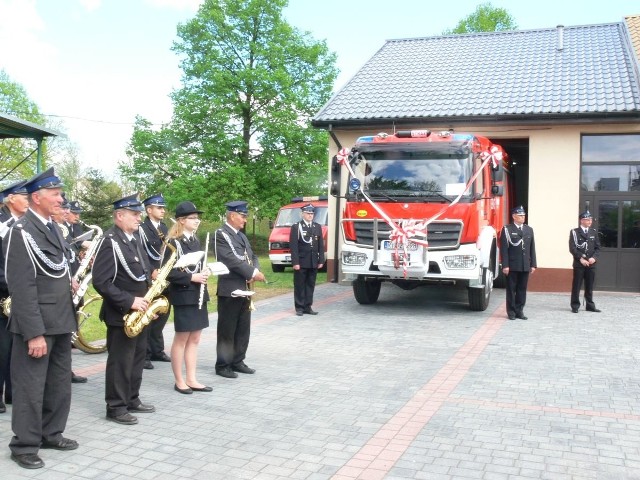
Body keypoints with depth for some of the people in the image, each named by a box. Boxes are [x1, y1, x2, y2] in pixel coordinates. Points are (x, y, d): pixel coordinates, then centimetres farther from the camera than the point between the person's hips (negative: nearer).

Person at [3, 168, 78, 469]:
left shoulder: (53, 228, 11)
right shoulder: (21, 232, -16)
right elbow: (22, 287, -20)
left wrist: (68, 282, 5)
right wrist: (34, 333, -23)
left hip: (61, 320, 9)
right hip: (37, 324, -8)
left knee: (59, 382, 17)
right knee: (30, 386, 3)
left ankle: (51, 434, 32)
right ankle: (24, 446, 16)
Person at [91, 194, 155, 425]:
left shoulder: (134, 239, 10)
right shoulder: (110, 242, -18)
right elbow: (101, 282, -23)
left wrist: (148, 291, 3)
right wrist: (129, 301, -23)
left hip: (138, 311, 9)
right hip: (121, 313, -9)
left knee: (137, 357, 17)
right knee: (120, 361, 0)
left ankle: (132, 400, 29)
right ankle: (116, 408, 11)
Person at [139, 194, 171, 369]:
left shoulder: (165, 228, 15)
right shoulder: (141, 228, -7)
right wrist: (151, 271, -20)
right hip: (148, 279, -7)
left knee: (163, 313, 13)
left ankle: (157, 350, 26)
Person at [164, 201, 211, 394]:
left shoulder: (196, 241, 10)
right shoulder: (173, 243, -13)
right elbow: (168, 273, -18)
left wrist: (204, 273, -1)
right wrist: (192, 277, -22)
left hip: (198, 295, 8)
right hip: (183, 296, -8)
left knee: (194, 339, 12)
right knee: (181, 339, 3)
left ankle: (191, 380, 20)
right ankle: (179, 381, 15)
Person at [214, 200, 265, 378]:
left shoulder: (242, 236, 17)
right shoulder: (221, 234, -11)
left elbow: (252, 256, 14)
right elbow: (231, 260, -21)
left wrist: (255, 271, -7)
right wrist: (253, 273, -19)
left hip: (244, 289, 8)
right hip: (229, 290, -8)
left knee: (243, 329, 13)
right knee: (227, 330, 1)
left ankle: (237, 362, 24)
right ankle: (223, 365, 10)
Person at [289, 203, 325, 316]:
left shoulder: (317, 227, 11)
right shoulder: (296, 227, -3)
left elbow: (321, 245, 10)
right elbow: (293, 246, -8)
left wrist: (321, 260, 3)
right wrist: (295, 262, -14)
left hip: (313, 262, 4)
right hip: (301, 262, -4)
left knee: (310, 285, 8)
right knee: (299, 285, 2)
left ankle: (308, 307, 15)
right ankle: (299, 308, 9)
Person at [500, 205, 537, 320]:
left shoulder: (529, 230, 13)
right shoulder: (507, 229, -2)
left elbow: (532, 248, 12)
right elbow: (504, 249, -7)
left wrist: (533, 264, 7)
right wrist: (505, 265, -12)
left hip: (525, 266, 4)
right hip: (512, 266, -4)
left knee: (522, 289, 7)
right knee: (511, 289, 3)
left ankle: (519, 311, 15)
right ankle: (511, 312, 10)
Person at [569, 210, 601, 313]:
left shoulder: (594, 232, 12)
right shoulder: (574, 232, -1)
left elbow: (597, 247, 9)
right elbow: (572, 248, -7)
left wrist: (594, 257, -7)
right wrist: (581, 258, -14)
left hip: (591, 263, 3)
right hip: (579, 263, -3)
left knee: (589, 286, 7)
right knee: (576, 286, -1)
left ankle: (590, 305, 15)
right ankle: (575, 306, 5)